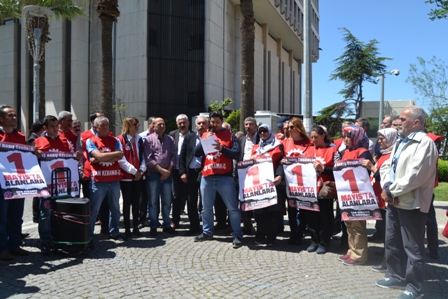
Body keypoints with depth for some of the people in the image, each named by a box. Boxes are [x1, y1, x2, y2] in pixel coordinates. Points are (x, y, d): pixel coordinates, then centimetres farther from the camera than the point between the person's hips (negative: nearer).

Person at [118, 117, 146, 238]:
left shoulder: (139, 139, 10)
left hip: (138, 176, 5)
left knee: (136, 202, 10)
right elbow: (121, 160, -13)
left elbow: (142, 156, 9)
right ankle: (127, 228, 12)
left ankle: (136, 227, 18)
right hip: (126, 176, -5)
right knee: (127, 202, 3)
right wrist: (134, 171, -13)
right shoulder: (120, 139, -8)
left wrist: (141, 170, -6)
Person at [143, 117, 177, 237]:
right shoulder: (148, 139, -2)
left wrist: (169, 170, -7)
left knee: (167, 201, 10)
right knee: (153, 202, 2)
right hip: (153, 174, -3)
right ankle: (153, 227, 13)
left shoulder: (170, 139, 10)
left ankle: (167, 225, 22)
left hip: (167, 174, 4)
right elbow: (148, 159, -10)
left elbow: (173, 156, 6)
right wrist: (161, 170, -13)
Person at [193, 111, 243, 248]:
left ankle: (237, 235, 4)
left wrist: (222, 148, -19)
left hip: (225, 177, -4)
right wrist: (205, 141, -8)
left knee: (232, 208, -2)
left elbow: (236, 154, -5)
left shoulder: (230, 135, 4)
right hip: (207, 177, 4)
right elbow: (196, 153, 5)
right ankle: (207, 232, 27)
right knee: (206, 208, 13)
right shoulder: (205, 135, 13)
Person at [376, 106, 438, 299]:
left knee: (412, 247, 4)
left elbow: (414, 175, -23)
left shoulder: (425, 143, -13)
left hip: (411, 203, -9)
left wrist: (391, 191, -14)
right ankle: (397, 276, 34)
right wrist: (387, 187, -7)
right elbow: (387, 166, 11)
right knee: (392, 242, 18)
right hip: (394, 202, 9)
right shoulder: (400, 142, 16)